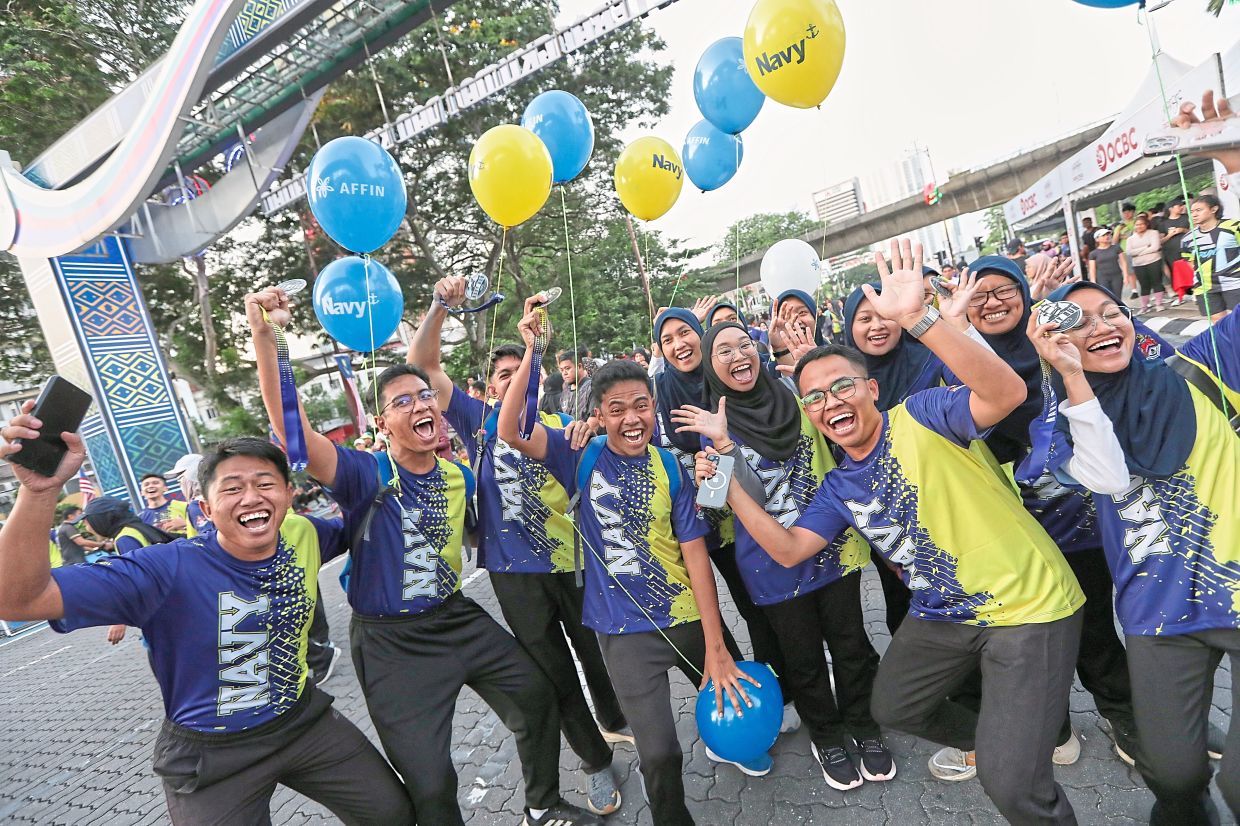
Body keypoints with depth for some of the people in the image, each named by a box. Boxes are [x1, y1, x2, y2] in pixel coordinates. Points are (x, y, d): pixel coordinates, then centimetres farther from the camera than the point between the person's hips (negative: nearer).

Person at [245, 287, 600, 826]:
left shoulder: (457, 476, -2)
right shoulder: (369, 476, -19)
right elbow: (292, 433, -34)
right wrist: (264, 338, -46)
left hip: (457, 617, 6)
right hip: (392, 641, -5)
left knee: (536, 700, 16)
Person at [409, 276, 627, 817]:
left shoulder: (562, 423, 4)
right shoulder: (480, 421, 3)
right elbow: (423, 367, -1)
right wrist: (440, 306, -13)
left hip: (574, 560, 1)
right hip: (517, 573, 0)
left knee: (596, 652, 20)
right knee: (553, 673, 12)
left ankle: (617, 722, 50)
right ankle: (596, 761, 35)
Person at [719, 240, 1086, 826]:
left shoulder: (920, 416, -18)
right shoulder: (839, 486, 2)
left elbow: (1007, 392, -35)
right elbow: (788, 549, 0)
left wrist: (918, 317, -47)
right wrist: (730, 485, -8)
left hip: (1027, 606, -7)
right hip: (943, 615, 8)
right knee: (893, 708, 24)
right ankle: (985, 738, 52)